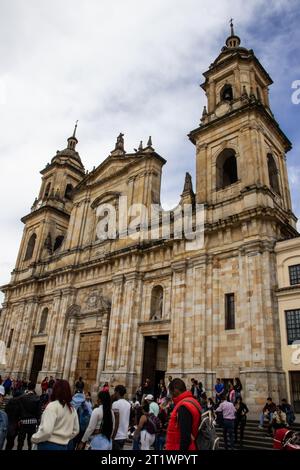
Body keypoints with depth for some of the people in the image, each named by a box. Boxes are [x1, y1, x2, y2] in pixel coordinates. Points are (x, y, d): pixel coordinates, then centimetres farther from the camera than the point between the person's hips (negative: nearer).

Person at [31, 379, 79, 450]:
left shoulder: (53, 406, -17)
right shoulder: (72, 409, 4)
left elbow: (46, 430, -24)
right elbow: (75, 430, 13)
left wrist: (34, 438, -8)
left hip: (49, 445, -6)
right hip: (63, 446, 6)